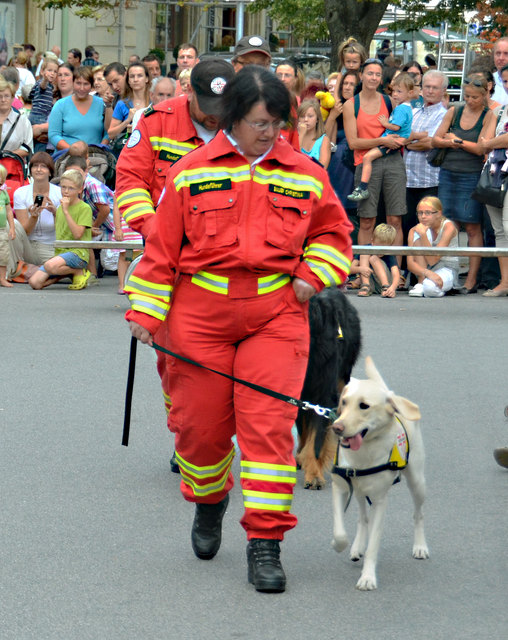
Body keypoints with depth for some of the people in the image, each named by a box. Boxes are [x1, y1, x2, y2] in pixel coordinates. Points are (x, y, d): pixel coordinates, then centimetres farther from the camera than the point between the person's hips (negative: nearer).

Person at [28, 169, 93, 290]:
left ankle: (80, 272, -9)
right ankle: (65, 272, 8)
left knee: (50, 266, -37)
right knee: (34, 282, -14)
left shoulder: (85, 208, -4)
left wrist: (66, 211, -16)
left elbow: (77, 234, -16)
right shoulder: (60, 208, 19)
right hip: (60, 253, 7)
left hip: (77, 252, -7)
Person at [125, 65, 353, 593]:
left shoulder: (304, 175, 7)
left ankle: (265, 543, -6)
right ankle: (209, 500, 38)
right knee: (201, 421, 7)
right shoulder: (192, 172, 2)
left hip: (275, 315, 0)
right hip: (201, 312, 0)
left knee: (269, 423, -9)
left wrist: (313, 274, 2)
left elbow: (333, 231, 20)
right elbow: (162, 246, 5)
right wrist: (146, 311, 0)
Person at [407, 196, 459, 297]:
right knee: (418, 235, -22)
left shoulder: (448, 227, -17)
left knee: (430, 287, -39)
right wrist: (427, 272, -33)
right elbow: (410, 263, -15)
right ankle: (421, 283, -19)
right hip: (423, 270, 4)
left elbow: (432, 260, -24)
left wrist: (423, 234, -31)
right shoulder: (414, 231, -7)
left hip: (447, 269, -4)